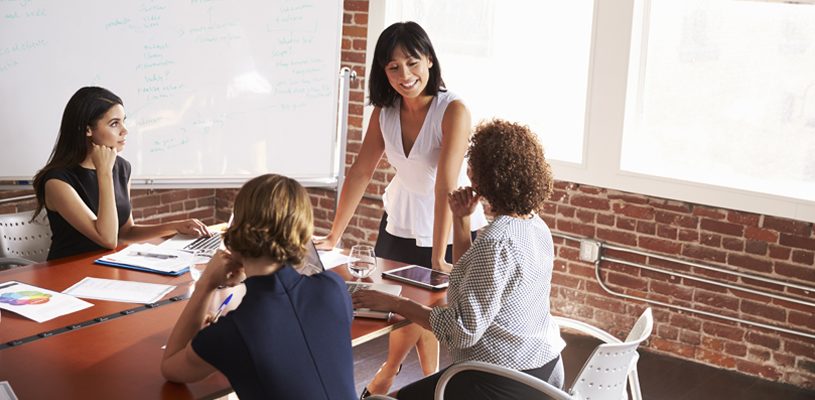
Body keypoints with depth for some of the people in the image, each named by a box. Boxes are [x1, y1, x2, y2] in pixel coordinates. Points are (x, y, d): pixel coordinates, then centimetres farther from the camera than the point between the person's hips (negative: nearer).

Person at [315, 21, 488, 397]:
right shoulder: (385, 110, -7)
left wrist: (439, 258, -33)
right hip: (400, 225, 5)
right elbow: (361, 171, -4)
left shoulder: (453, 111, -25)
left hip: (451, 230, -4)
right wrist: (333, 237, -6)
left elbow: (446, 185, -31)